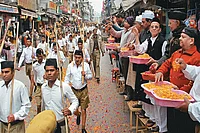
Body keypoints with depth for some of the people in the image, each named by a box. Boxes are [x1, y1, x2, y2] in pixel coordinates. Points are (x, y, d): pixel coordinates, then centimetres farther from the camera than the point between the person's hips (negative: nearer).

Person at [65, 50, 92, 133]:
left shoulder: (86, 65, -8)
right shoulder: (70, 65, -6)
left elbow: (90, 76, 2)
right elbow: (67, 77, 3)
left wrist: (85, 75, -18)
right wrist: (67, 83, -13)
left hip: (83, 90, -1)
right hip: (74, 90, 1)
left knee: (83, 110, 4)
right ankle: (78, 115, 49)